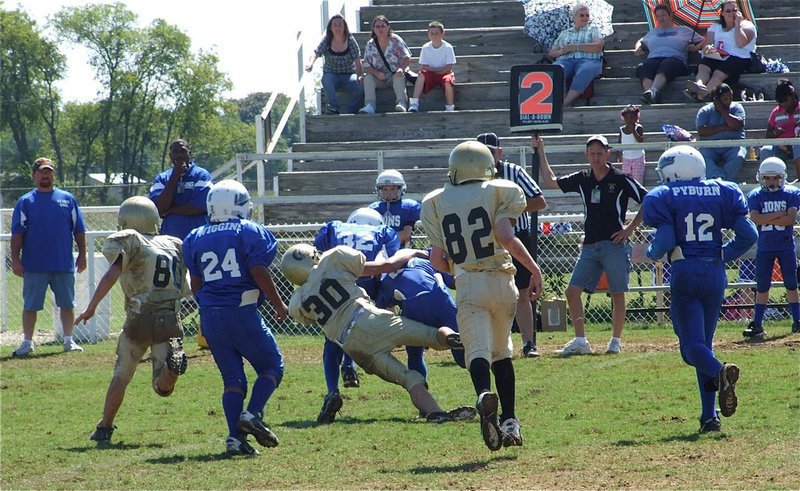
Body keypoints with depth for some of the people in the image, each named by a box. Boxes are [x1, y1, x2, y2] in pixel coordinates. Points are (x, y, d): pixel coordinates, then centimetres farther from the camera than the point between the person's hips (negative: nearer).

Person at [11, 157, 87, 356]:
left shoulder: (68, 199, 9)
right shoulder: (25, 202, 4)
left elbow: (79, 230, 10)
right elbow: (17, 233, -1)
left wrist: (82, 255, 3)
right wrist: (15, 259, -9)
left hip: (64, 264, 2)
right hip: (34, 266, -2)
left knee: (67, 304, 7)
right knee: (30, 305, 1)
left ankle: (69, 340, 16)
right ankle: (27, 342, 7)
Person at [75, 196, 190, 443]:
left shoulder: (129, 243, -1)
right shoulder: (174, 246, 16)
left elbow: (111, 275, -14)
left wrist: (91, 308, -12)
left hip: (139, 319, -3)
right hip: (170, 320, 3)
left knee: (121, 376, 15)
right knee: (163, 387, 2)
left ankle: (105, 428, 20)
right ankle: (173, 362, -30)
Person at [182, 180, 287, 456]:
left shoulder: (195, 238, 12)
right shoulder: (249, 232, -2)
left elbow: (195, 285, 13)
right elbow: (259, 273, -9)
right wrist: (278, 304, 1)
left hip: (210, 316, 5)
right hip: (242, 312, -5)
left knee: (232, 378, 10)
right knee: (272, 366, 8)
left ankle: (235, 436, -4)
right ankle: (252, 414, -14)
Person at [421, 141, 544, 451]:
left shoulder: (436, 203, 9)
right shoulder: (498, 192, 3)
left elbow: (437, 261, 6)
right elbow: (506, 238, -12)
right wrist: (534, 269, -3)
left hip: (467, 286, -1)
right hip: (502, 282, 1)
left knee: (478, 351, -11)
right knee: (501, 352, 18)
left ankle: (484, 395, -43)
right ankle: (510, 421, 16)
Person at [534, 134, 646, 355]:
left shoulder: (621, 180, -5)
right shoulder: (582, 179, 10)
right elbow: (550, 182, 18)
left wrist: (630, 227, -7)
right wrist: (541, 152, 15)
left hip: (615, 244, -5)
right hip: (590, 245, 5)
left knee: (617, 294, 2)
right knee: (573, 291, -3)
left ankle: (616, 341, 12)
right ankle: (580, 341, 0)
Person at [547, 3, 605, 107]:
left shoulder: (593, 30, 23)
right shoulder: (564, 33, 30)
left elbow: (598, 47, 4)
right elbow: (551, 53, 25)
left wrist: (575, 47, -2)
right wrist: (561, 52, 0)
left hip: (588, 60, -2)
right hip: (565, 60, 2)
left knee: (585, 71, -41)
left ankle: (565, 103, -47)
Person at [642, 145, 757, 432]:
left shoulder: (665, 197, -2)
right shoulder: (722, 193, 9)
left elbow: (665, 241, -12)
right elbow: (748, 234, 4)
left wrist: (651, 253, 10)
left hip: (685, 272, -4)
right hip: (715, 273, 4)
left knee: (692, 344, -3)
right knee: (704, 341, 15)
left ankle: (719, 372, -38)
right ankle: (709, 416, 8)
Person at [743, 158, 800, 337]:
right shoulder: (755, 196, 0)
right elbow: (755, 218, -15)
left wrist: (767, 219, -14)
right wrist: (780, 214, -16)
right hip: (764, 247, 0)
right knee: (762, 287, 4)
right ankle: (757, 324, 5)